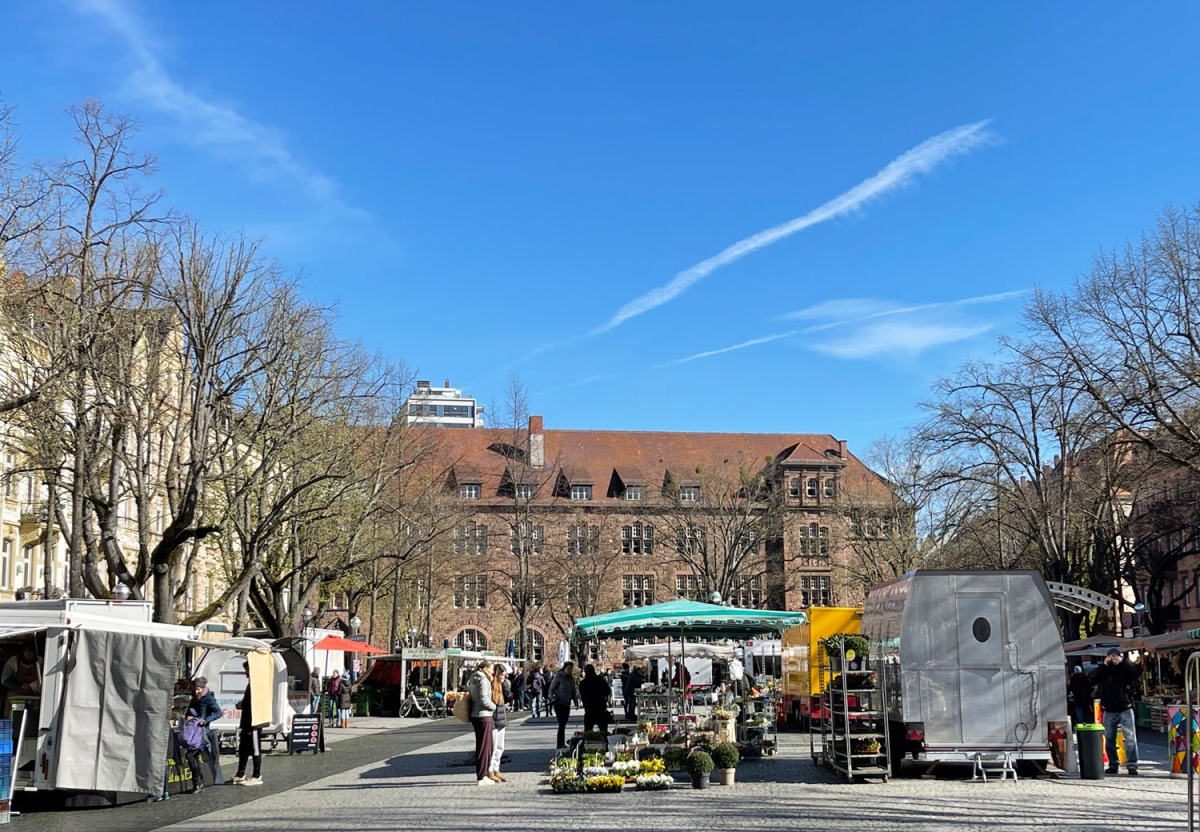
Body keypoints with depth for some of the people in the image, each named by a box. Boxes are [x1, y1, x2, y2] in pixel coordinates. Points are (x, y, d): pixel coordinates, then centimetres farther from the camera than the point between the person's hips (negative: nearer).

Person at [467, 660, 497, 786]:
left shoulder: (473, 679, 13)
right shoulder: (483, 679, -14)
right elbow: (484, 699, -21)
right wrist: (494, 707, -5)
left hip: (475, 715, 9)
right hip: (483, 715, -9)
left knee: (480, 745, 15)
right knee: (485, 746, -4)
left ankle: (481, 775, 21)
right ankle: (481, 777, -2)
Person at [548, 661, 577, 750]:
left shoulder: (571, 678, 10)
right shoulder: (558, 676, -7)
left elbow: (573, 691, 19)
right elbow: (551, 688, -5)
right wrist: (552, 698, -19)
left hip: (567, 704, 6)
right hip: (559, 703, -6)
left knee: (563, 724, 11)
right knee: (562, 724, -11)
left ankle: (562, 744, 18)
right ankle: (560, 744, -9)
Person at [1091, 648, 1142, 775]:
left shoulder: (1125, 669, 4)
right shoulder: (1103, 670, 8)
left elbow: (1137, 671, -12)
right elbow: (1093, 678, -8)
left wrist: (1124, 661, -13)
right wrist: (1104, 665, -12)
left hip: (1125, 709, -2)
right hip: (1108, 711, 2)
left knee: (1130, 738, -8)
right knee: (1109, 739, 7)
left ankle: (1132, 765, -5)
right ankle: (1113, 765, 16)